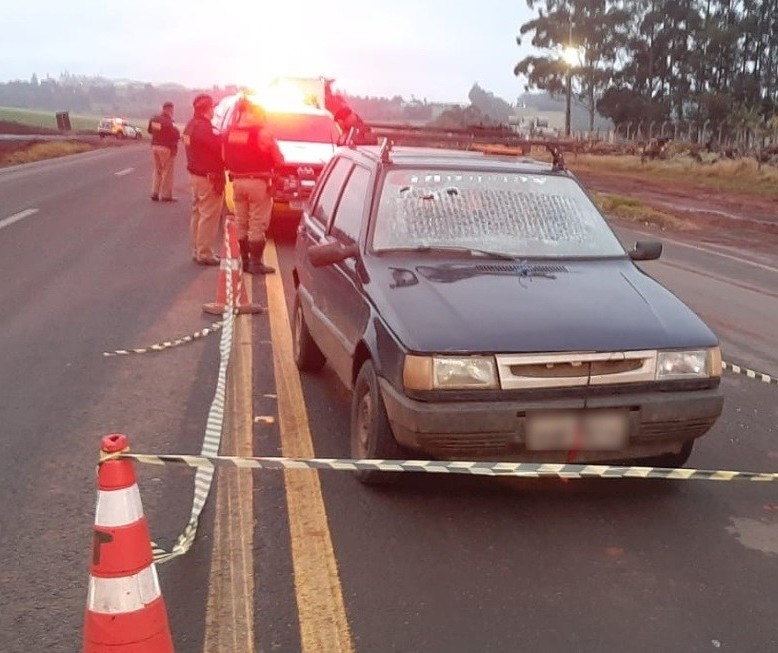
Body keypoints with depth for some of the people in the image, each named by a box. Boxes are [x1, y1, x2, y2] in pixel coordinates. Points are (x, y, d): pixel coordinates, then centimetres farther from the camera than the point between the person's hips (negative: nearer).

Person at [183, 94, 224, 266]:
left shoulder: (191, 125, 13)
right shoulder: (204, 127, -20)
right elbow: (219, 147, -23)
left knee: (198, 213, 17)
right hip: (208, 177, -11)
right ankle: (204, 254, -2)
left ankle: (197, 250, 25)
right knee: (209, 215, -5)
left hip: (195, 173, 11)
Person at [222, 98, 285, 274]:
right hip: (257, 182, -6)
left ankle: (243, 259, 21)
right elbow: (278, 160, -10)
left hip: (237, 181, 6)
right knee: (257, 224, -1)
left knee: (241, 222, 15)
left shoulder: (230, 132, 5)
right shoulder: (261, 132, -13)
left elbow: (225, 159, 7)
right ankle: (256, 262, 0)